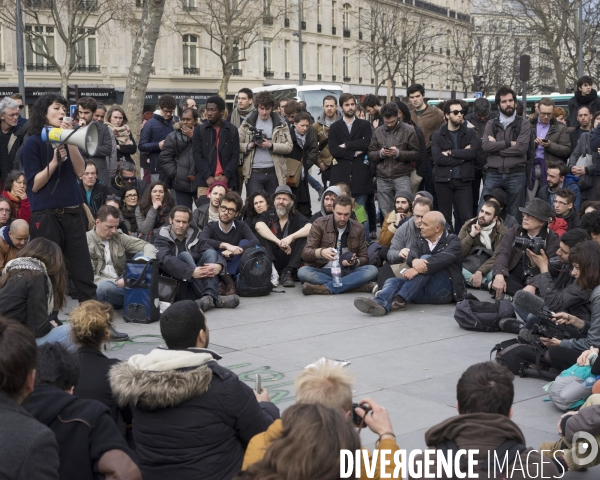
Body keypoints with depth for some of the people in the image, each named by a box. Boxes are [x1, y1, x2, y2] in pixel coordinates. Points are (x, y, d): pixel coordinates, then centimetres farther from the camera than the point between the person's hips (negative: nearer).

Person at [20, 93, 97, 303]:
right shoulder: (33, 143, -4)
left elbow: (80, 171, -1)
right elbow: (34, 185, -8)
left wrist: (70, 141, -9)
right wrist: (54, 162, -19)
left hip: (73, 213, 5)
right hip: (46, 216, -5)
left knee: (83, 268, 5)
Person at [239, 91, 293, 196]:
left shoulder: (281, 124, 8)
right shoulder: (247, 123, 8)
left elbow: (289, 147, -1)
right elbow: (237, 145, 4)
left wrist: (271, 145, -14)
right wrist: (250, 145, -15)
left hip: (274, 172, 1)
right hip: (254, 172, -1)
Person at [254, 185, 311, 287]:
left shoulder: (297, 217, 6)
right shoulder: (267, 215, 4)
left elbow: (310, 228, -15)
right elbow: (259, 226, -20)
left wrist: (291, 237, -30)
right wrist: (279, 242, -29)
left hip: (290, 262, 1)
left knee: (305, 237, -17)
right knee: (261, 235, -19)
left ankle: (288, 272, -22)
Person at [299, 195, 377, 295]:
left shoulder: (358, 229, 5)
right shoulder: (319, 224, -1)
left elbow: (364, 258, 11)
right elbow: (305, 253, -7)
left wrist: (355, 262, -14)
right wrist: (321, 252, -29)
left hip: (347, 272, 2)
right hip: (323, 271, -2)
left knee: (372, 270, -26)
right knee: (302, 272, -33)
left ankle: (326, 288, -34)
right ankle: (356, 285, -33)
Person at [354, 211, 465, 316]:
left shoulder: (452, 241, 4)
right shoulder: (420, 242, 18)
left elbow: (443, 258, -18)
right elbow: (411, 257, -4)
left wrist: (419, 268, -32)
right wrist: (414, 261, -31)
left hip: (443, 290, -4)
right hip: (424, 289, 5)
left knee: (426, 258, -25)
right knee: (392, 281, -20)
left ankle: (400, 300, -39)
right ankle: (380, 304, -55)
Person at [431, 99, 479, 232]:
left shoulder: (470, 133, 7)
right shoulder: (437, 134, 3)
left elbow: (473, 152, -10)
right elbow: (437, 158, -12)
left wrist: (450, 152, -10)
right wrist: (462, 157, -9)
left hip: (463, 180, 1)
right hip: (443, 180, -1)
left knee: (467, 218, -3)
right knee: (445, 218, 7)